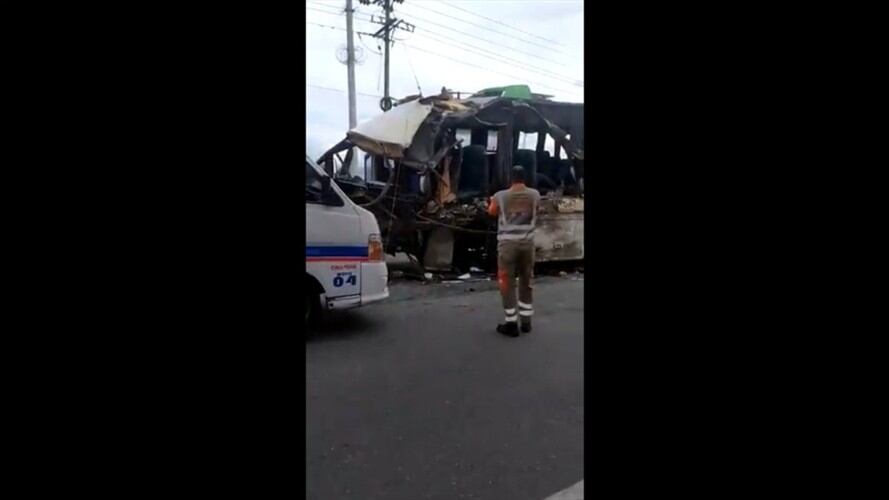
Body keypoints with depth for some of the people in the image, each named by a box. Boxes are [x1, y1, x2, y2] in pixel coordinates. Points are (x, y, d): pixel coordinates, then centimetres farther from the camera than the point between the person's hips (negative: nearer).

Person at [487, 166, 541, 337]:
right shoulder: (535, 195, -1)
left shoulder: (500, 196, -9)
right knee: (526, 281, 15)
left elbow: (491, 212, 11)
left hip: (507, 243, -3)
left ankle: (511, 323, 6)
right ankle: (526, 320, 22)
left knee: (507, 282, 5)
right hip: (527, 243, 3)